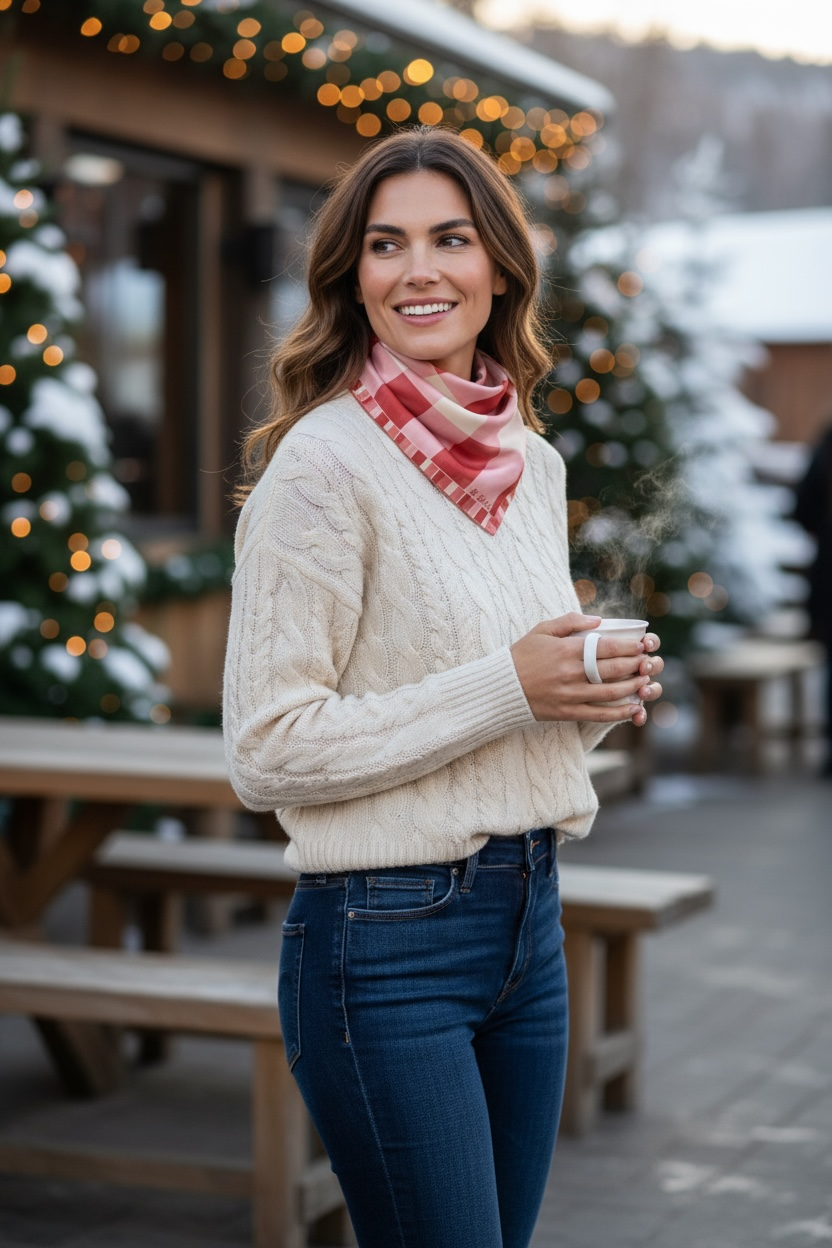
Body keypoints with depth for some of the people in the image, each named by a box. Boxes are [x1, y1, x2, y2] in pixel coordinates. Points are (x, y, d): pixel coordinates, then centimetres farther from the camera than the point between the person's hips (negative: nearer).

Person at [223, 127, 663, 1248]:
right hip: (386, 937, -7)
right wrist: (506, 689, -18)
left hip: (529, 917, 7)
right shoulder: (323, 462, -13)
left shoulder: (534, 464, 10)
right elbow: (268, 749, -16)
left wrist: (599, 690, 0)